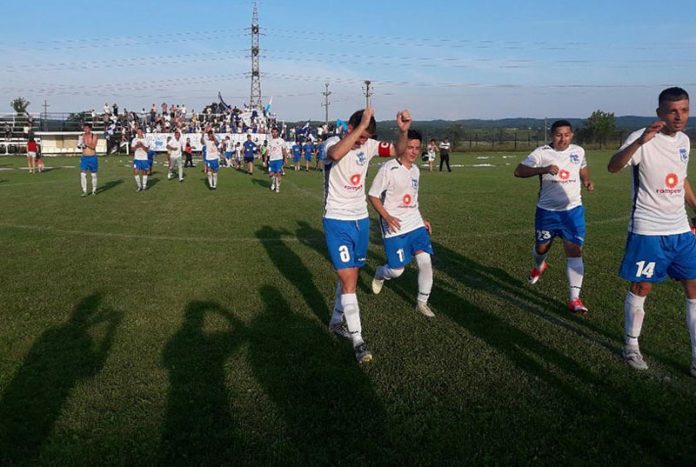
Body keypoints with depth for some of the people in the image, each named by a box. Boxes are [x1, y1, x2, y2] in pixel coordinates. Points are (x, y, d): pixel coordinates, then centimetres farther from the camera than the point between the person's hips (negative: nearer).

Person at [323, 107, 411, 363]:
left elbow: (398, 150, 5)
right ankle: (358, 340, -2)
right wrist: (362, 125, -39)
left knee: (350, 275, 17)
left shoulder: (368, 146, 2)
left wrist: (403, 130, -14)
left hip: (361, 220, 6)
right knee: (348, 280, -8)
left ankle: (337, 320, 36)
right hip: (337, 221, -6)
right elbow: (335, 154, -39)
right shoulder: (332, 142, -14)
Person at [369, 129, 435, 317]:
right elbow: (372, 195, -11)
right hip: (394, 227, -6)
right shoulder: (388, 169, -14)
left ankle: (422, 302, 12)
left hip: (415, 224, 6)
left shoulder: (415, 170, 9)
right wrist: (387, 217, -23)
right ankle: (380, 274, 37)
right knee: (397, 270, 0)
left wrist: (422, 219, 17)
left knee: (425, 261, -5)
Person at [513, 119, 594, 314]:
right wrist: (544, 169, -34)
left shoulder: (578, 151, 3)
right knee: (542, 247, 15)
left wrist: (587, 181, 4)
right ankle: (539, 266, 54)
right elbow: (518, 171, -22)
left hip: (573, 210, 2)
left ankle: (574, 298, -5)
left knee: (575, 251, -8)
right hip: (547, 211, -2)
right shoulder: (541, 152, -12)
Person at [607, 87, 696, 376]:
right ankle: (631, 347, 23)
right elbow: (613, 167, -32)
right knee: (641, 288, 4)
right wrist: (640, 141, -46)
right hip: (648, 231, -7)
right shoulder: (642, 139, -13)